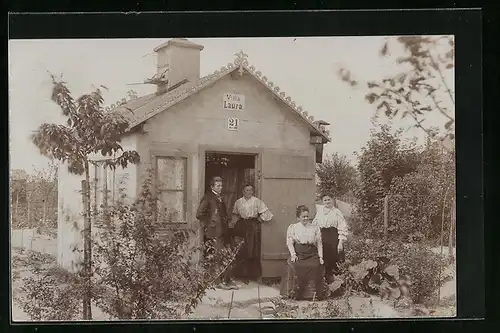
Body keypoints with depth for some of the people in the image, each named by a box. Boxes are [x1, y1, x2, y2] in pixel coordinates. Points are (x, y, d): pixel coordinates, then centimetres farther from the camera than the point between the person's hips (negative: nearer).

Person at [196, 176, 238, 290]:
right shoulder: (208, 198, -6)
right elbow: (199, 214, -14)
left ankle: (227, 281, 12)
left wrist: (226, 223, 13)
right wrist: (206, 225, -11)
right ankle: (219, 282, -1)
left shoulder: (220, 198, 18)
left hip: (223, 232, 8)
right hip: (214, 233, -8)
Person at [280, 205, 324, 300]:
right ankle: (295, 292, -19)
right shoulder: (292, 227, 15)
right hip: (298, 254, -1)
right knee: (295, 267, -31)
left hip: (312, 254, 1)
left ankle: (314, 293, -22)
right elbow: (289, 242, 5)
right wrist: (293, 254, -11)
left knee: (314, 266, -30)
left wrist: (320, 256, 3)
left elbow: (319, 243, 16)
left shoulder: (315, 227, 19)